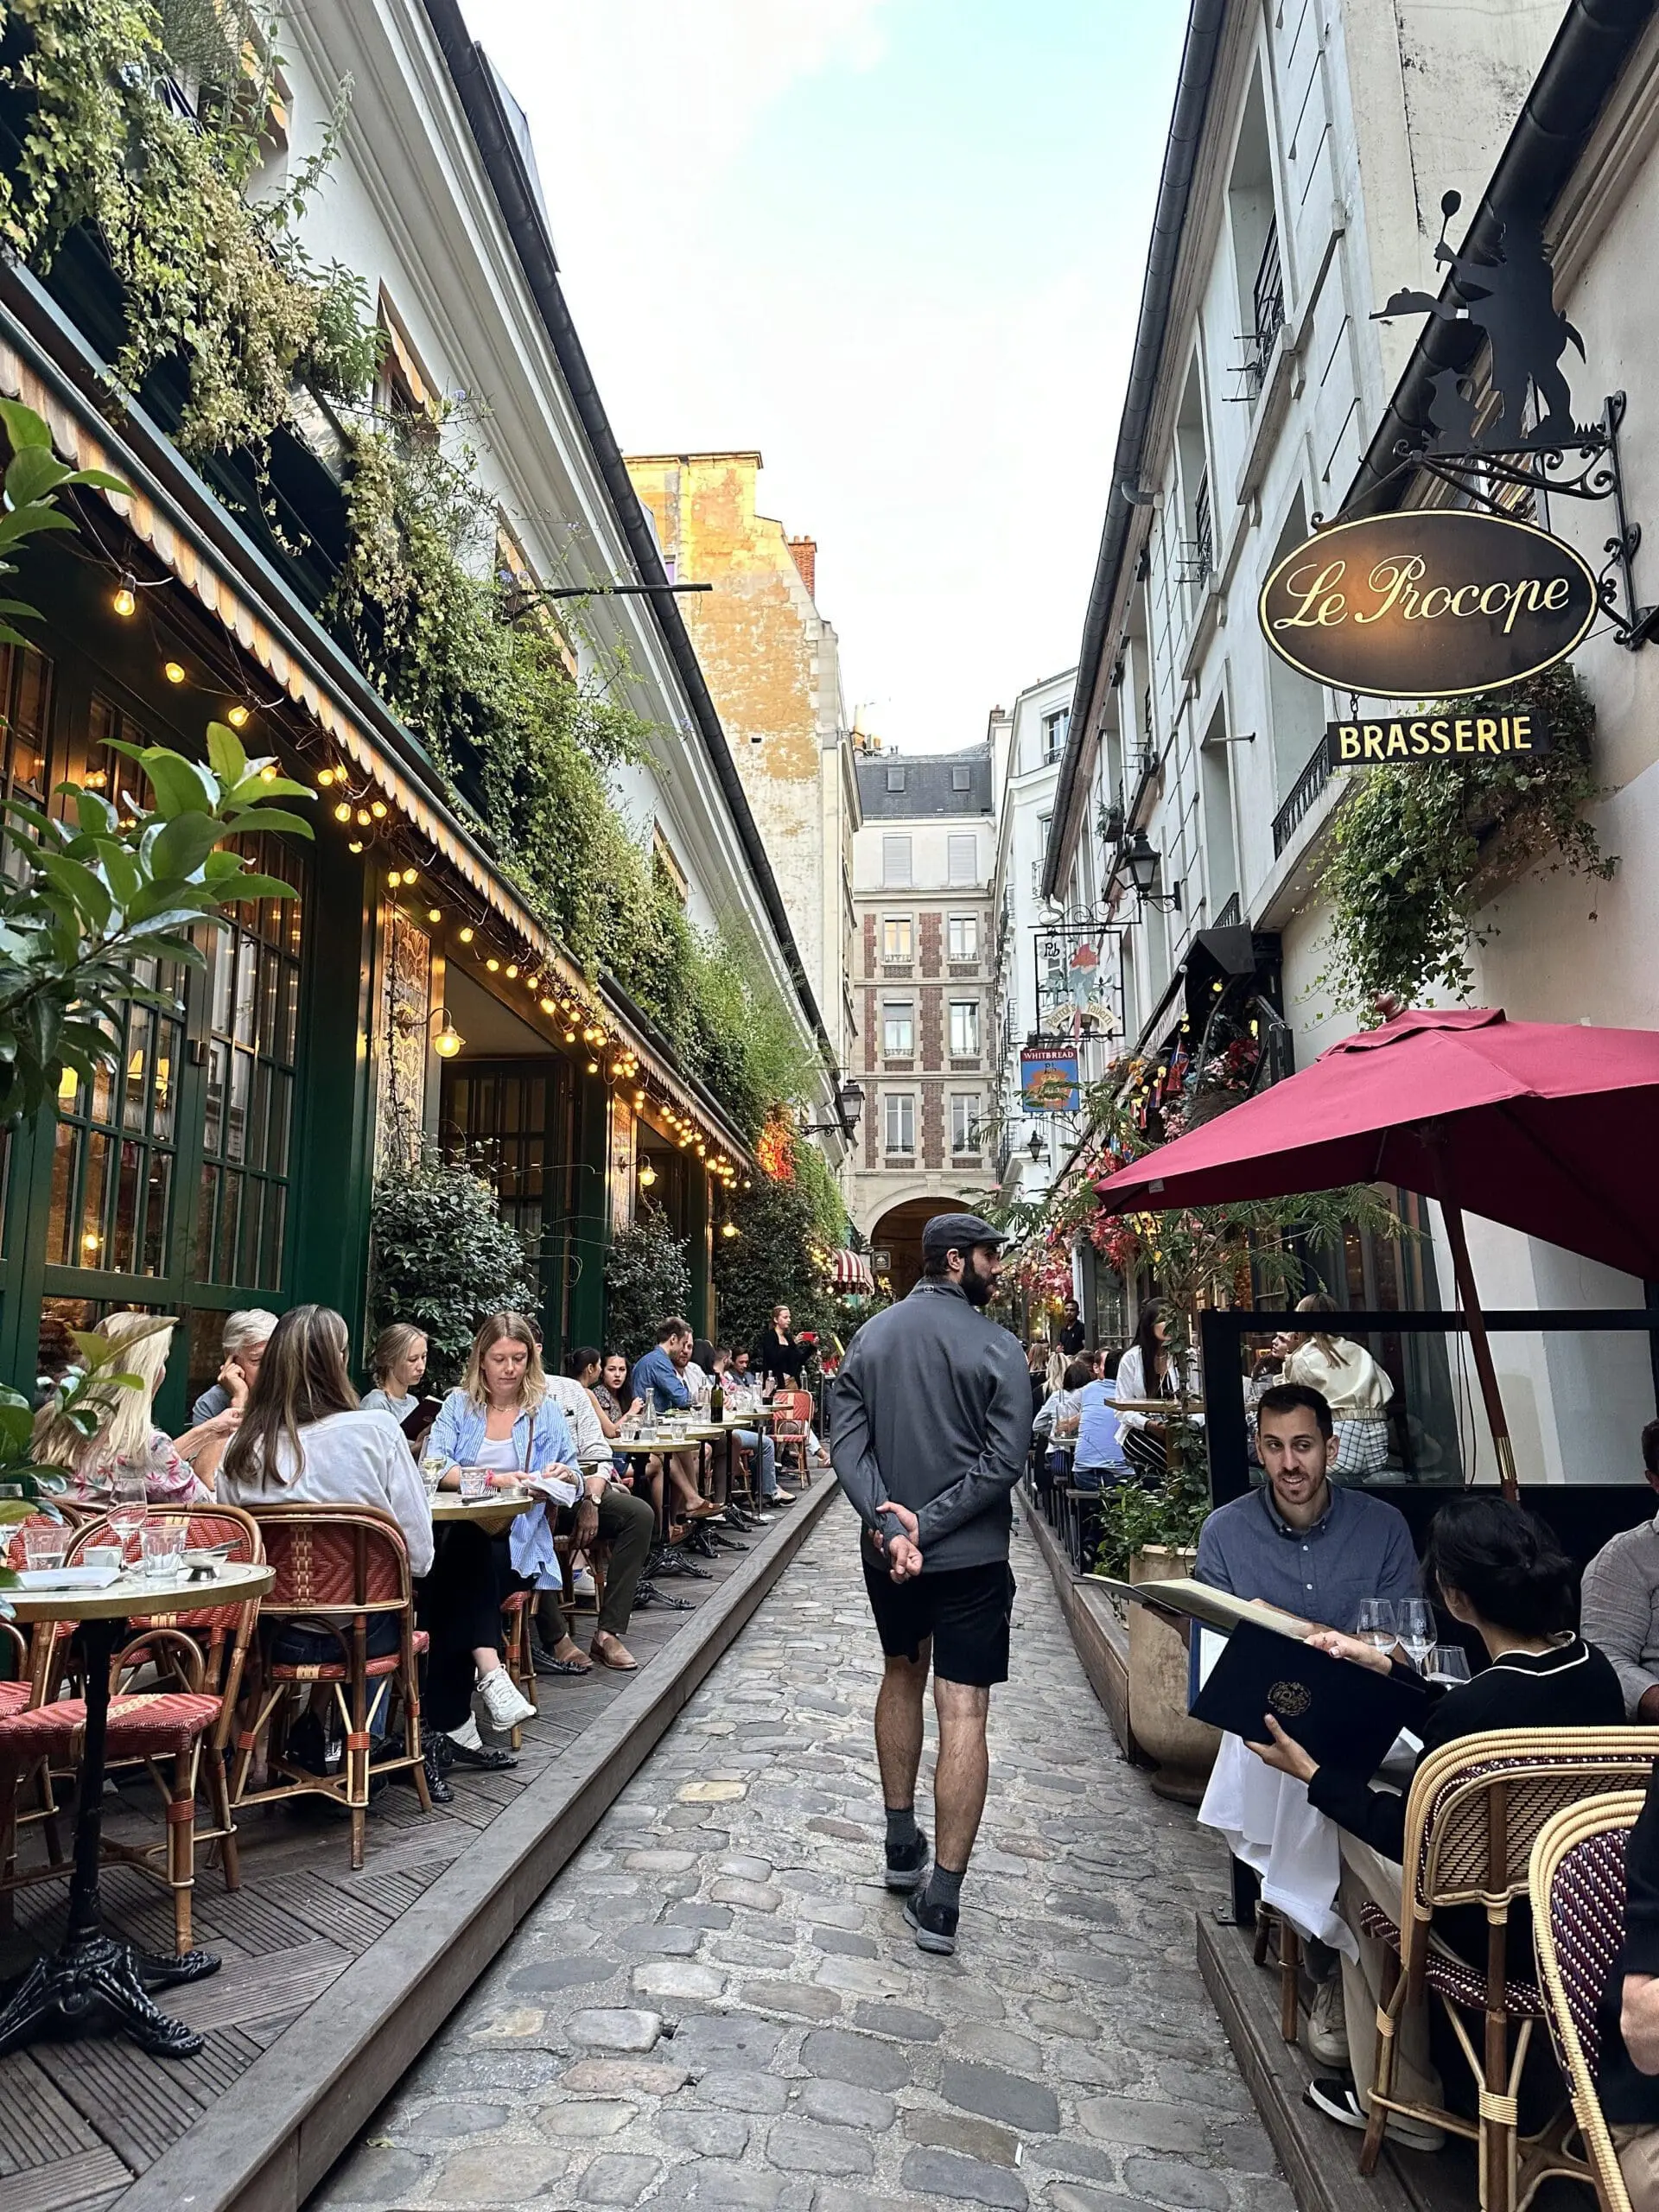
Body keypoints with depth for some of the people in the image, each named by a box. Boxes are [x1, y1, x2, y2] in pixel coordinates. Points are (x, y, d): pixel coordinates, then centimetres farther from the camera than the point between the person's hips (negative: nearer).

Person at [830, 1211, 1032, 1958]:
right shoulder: (995, 1348, -11)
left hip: (887, 1552, 5)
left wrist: (891, 1523, -14)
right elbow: (1004, 1462, -18)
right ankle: (940, 1898, 4)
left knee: (901, 1677, 25)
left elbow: (847, 1445, -6)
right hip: (970, 1556, -5)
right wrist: (929, 1524, -16)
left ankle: (901, 1843, 34)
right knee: (963, 1716, 1)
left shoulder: (869, 1337, 2)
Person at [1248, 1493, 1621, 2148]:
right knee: (1373, 1806, 20)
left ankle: (1399, 2100, 26)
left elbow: (1410, 1836, -15)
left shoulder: (1473, 1708, -30)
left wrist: (1308, 1771, -7)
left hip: (1504, 1936, -7)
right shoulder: (1593, 1668, -8)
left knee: (1358, 1839, 15)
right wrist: (1383, 1665, 15)